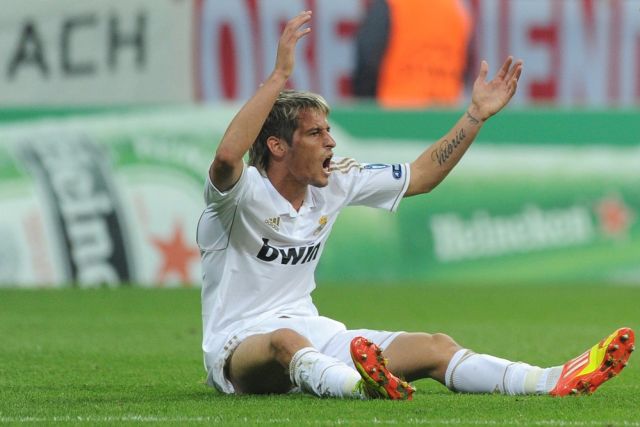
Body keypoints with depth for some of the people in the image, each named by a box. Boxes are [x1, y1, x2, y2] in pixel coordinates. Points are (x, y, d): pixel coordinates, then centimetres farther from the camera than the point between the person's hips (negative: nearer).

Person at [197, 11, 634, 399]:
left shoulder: (335, 183, 6)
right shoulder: (244, 193, -15)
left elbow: (421, 176, 15)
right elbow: (227, 155, -40)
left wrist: (477, 115, 8)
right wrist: (281, 75, -42)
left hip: (313, 340, 7)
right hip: (240, 350, -7)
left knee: (435, 347, -12)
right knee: (285, 340, -43)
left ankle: (556, 381, -29)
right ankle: (363, 386, -74)